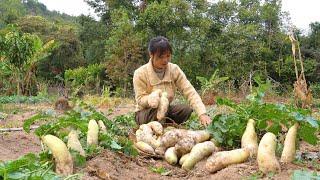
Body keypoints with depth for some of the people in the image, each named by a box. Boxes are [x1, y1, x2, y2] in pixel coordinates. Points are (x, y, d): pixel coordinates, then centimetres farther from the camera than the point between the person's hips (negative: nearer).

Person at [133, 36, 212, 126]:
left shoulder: (174, 70, -11)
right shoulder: (140, 73, -18)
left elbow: (190, 92, -19)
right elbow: (140, 99, -16)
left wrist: (202, 114, -34)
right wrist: (151, 98, -41)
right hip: (144, 113, -4)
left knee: (186, 109, -22)